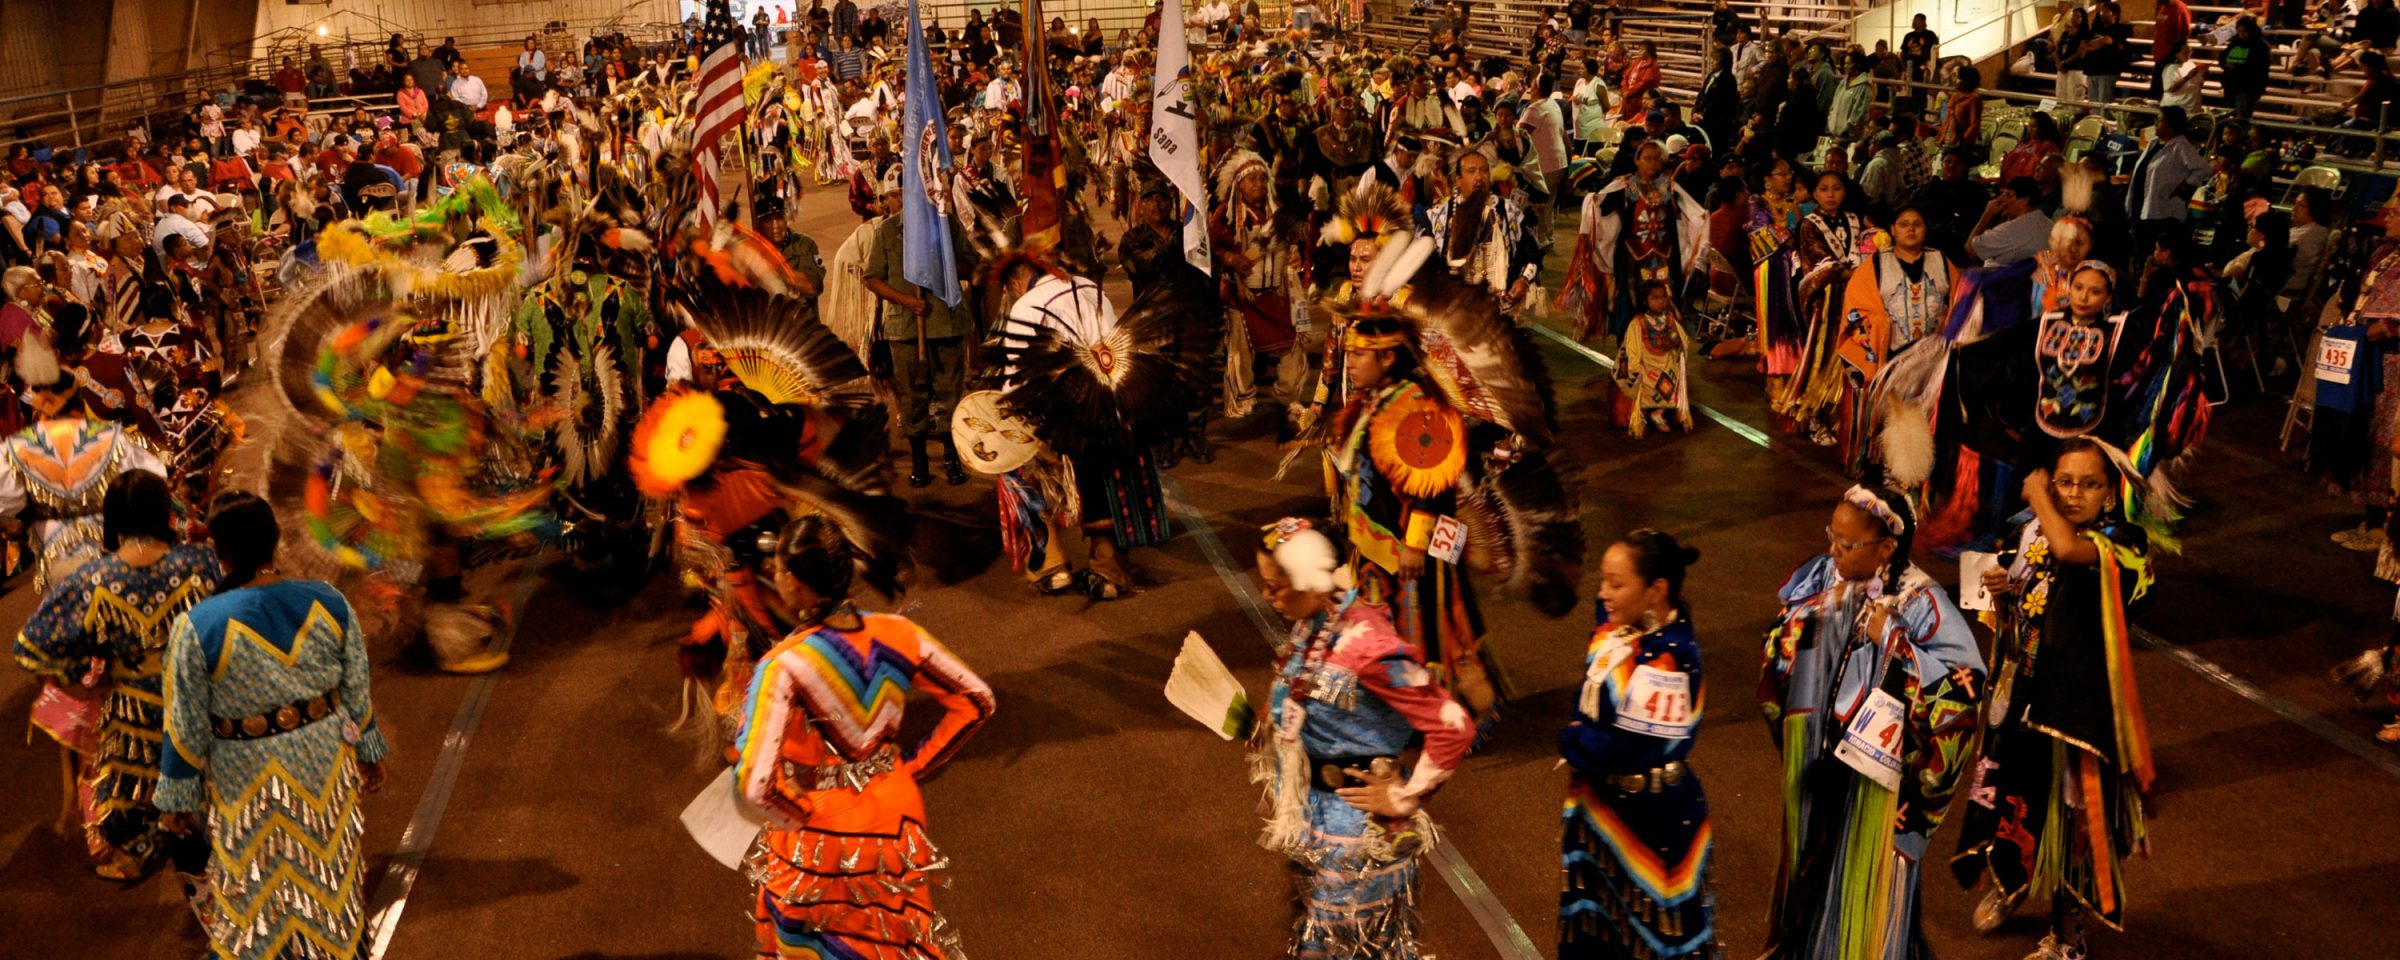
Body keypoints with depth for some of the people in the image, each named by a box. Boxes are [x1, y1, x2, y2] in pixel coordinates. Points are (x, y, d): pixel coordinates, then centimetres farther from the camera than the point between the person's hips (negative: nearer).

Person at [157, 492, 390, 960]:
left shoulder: (198, 627, -24)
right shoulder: (329, 602, -15)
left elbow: (187, 727, -14)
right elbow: (357, 690, -3)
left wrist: (177, 798, 0)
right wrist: (370, 753, 13)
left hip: (248, 782, -3)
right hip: (324, 766, 3)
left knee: (258, 890, 20)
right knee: (325, 869, 25)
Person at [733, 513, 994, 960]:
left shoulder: (783, 667, -26)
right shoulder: (896, 634, -12)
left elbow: (754, 785, -32)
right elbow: (976, 701, -2)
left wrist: (795, 818, -12)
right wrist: (914, 764, 5)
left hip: (817, 839, -4)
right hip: (895, 820, 4)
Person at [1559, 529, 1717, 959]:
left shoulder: (1666, 661, -30)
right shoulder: (1622, 627, -5)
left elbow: (1624, 751, -29)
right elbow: (1590, 702, 9)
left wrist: (1570, 740, -12)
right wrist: (1579, 738, -9)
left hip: (1652, 817, -8)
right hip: (1605, 803, 8)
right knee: (1597, 911, 25)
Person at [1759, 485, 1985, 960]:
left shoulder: (1920, 602, -19)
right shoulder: (1819, 580, -4)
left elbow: (1964, 678, -24)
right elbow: (1779, 649, 5)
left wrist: (1891, 640, -26)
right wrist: (1819, 613, -14)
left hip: (1874, 762, -5)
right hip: (1812, 752, 5)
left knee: (1866, 867, 8)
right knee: (1812, 851, 23)